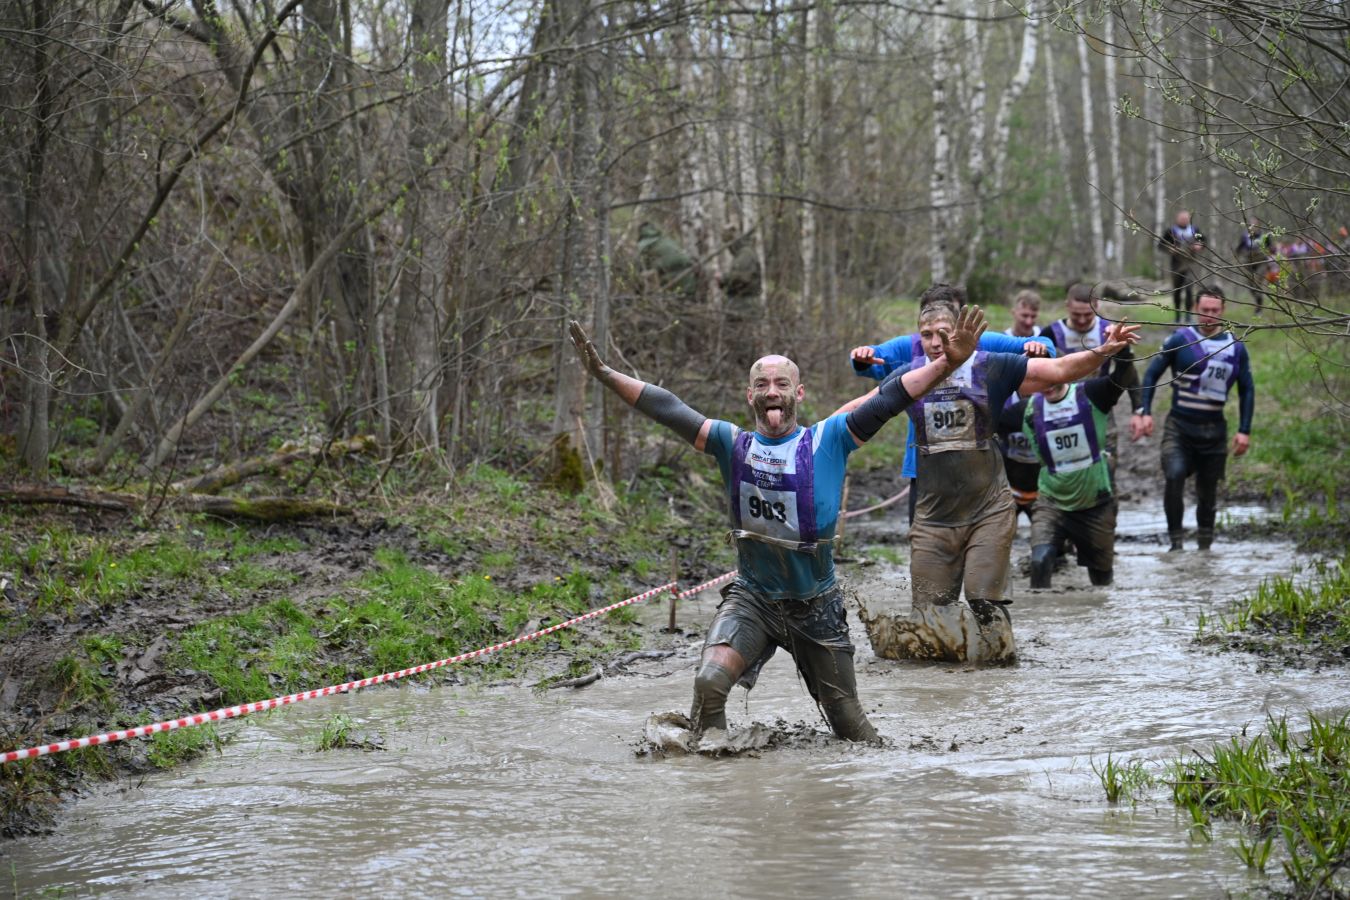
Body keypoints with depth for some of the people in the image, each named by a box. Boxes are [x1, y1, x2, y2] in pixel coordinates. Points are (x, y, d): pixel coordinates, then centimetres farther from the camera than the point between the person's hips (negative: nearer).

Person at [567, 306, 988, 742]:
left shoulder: (828, 440, -6)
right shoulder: (734, 444, 0)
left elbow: (888, 400, -15)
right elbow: (666, 409, -4)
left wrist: (947, 364, -27)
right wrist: (604, 374, -13)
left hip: (816, 605, -1)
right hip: (752, 597, 1)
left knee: (847, 718, 9)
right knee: (709, 682, -24)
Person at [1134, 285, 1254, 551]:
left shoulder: (1235, 347, 4)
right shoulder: (1180, 340, -4)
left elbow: (1247, 390, 11)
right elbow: (1152, 374, 0)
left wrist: (1244, 430, 3)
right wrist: (1144, 412, -10)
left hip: (1214, 429, 3)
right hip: (1179, 427, -3)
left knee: (1208, 489, 9)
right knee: (1174, 476, -24)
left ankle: (1205, 545, 25)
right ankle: (1175, 541, -14)